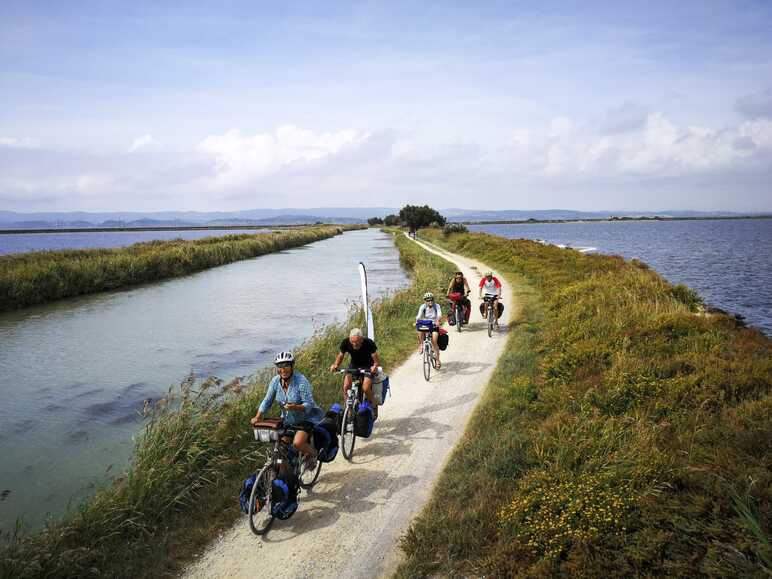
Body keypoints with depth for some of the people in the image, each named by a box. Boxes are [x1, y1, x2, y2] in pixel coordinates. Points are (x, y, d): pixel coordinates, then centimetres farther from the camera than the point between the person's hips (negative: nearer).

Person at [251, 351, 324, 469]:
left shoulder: (301, 381, -25)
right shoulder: (275, 381, -8)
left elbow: (309, 404, -25)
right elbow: (267, 401, 0)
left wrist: (295, 407, -43)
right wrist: (257, 417, -12)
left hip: (306, 418, -6)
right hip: (288, 420, 6)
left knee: (297, 443, -24)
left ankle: (312, 453, 8)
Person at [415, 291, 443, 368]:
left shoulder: (437, 306, -13)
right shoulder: (423, 306, -10)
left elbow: (439, 315, -27)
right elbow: (419, 316, -21)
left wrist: (438, 321, -49)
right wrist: (416, 321, -42)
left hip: (434, 326, -1)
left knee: (434, 342, -18)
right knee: (420, 330, -32)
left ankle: (437, 359, -5)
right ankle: (421, 344, -6)